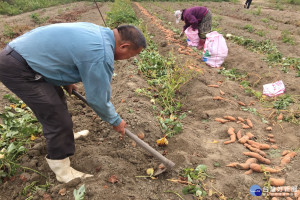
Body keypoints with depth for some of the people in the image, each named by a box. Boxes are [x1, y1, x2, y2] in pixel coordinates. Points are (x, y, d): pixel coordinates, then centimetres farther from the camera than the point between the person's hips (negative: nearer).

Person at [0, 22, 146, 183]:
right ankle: (62, 171, 10)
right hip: (17, 69, -10)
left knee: (56, 98, 25)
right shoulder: (101, 55, -24)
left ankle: (63, 135, 49)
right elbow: (97, 99, -14)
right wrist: (116, 121, 3)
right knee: (58, 119, -8)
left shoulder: (97, 31, 6)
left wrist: (66, 81, 27)